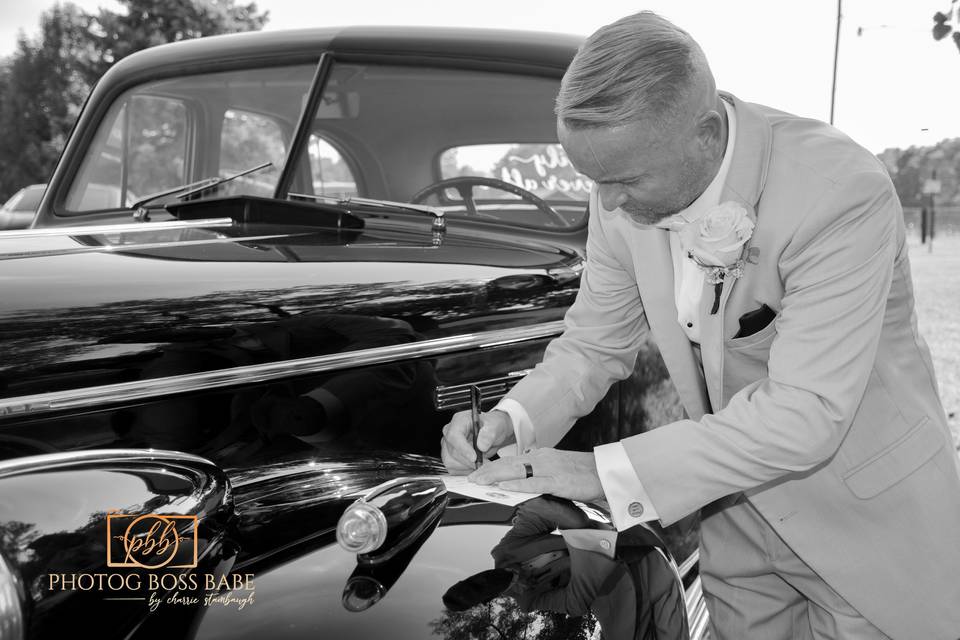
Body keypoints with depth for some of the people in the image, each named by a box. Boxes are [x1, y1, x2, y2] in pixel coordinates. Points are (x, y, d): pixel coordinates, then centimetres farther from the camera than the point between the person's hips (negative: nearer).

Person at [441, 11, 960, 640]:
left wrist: (605, 472, -34)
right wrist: (511, 420, -19)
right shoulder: (626, 197, -12)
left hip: (868, 515, -4)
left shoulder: (844, 192, -30)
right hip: (739, 508, 5)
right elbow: (596, 343, 0)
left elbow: (804, 415, -33)